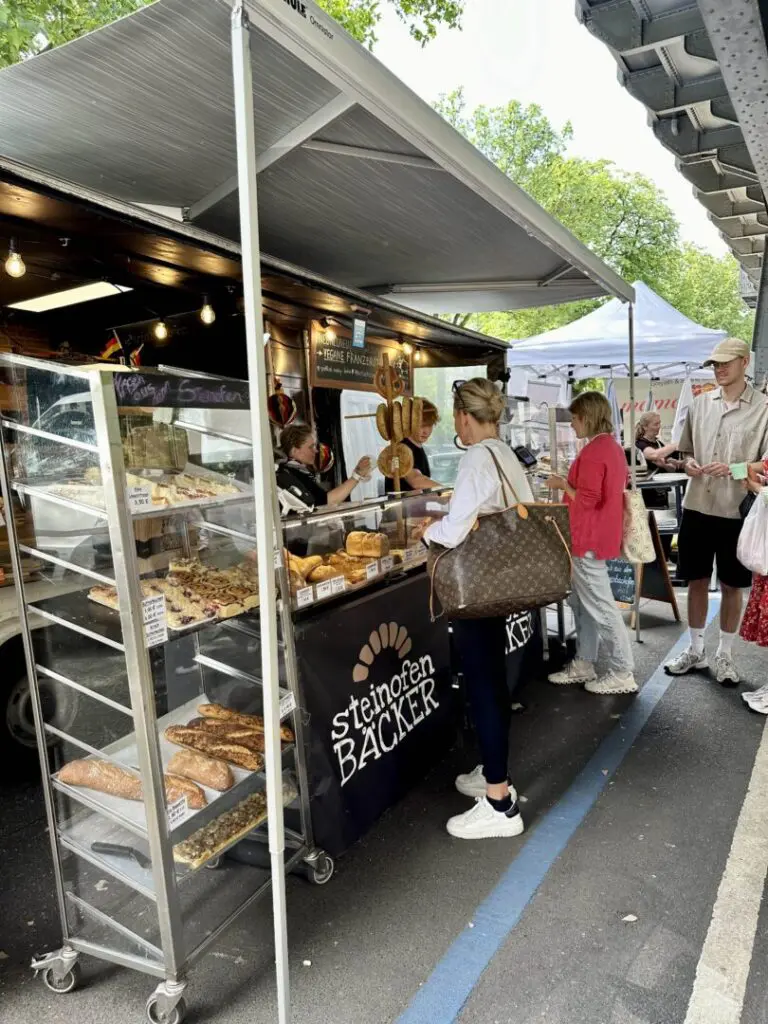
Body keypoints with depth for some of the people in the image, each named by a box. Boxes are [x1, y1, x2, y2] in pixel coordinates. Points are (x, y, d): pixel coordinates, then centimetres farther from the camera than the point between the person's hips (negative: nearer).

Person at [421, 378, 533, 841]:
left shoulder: (478, 459, -19)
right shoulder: (509, 456, 8)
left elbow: (454, 531, -23)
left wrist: (430, 530, -2)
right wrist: (453, 517, 14)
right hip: (502, 581, 9)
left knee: (483, 687, -1)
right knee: (493, 681, 19)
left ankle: (500, 804, 10)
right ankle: (494, 773, 36)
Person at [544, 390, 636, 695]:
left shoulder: (593, 452, -20)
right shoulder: (613, 446, 11)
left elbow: (586, 501, -23)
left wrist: (562, 484, -9)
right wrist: (570, 483, 12)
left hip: (589, 540, -10)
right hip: (598, 536, 10)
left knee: (600, 607, -1)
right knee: (583, 603, 16)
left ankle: (623, 674, 8)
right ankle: (583, 664, 26)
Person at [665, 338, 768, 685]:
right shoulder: (700, 403, 8)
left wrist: (732, 468, -21)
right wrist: (689, 464, -6)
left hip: (735, 511, -3)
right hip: (697, 507, 4)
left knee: (731, 585, 9)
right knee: (696, 581, 12)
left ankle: (724, 655, 25)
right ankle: (696, 650, 26)